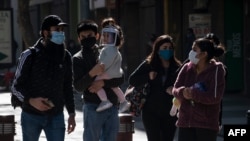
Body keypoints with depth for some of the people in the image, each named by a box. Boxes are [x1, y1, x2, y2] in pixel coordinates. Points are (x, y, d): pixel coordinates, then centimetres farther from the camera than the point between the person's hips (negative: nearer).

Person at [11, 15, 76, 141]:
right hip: (31, 116, -2)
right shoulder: (29, 56, -8)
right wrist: (30, 100, -24)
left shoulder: (65, 57, 5)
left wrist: (71, 113, 11)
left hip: (56, 117, 3)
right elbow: (16, 86, -6)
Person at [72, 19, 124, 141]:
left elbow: (120, 79, 4)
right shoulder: (78, 59, 1)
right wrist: (92, 73, -24)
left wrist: (103, 82, -13)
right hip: (93, 107, -4)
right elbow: (78, 87, -8)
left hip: (112, 107, 4)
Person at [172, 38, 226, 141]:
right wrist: (183, 92, -19)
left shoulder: (216, 71, -10)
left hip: (207, 124, -5)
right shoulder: (187, 68, 5)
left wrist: (193, 94, -21)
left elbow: (215, 97, -18)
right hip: (185, 121, 5)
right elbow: (175, 89, 4)